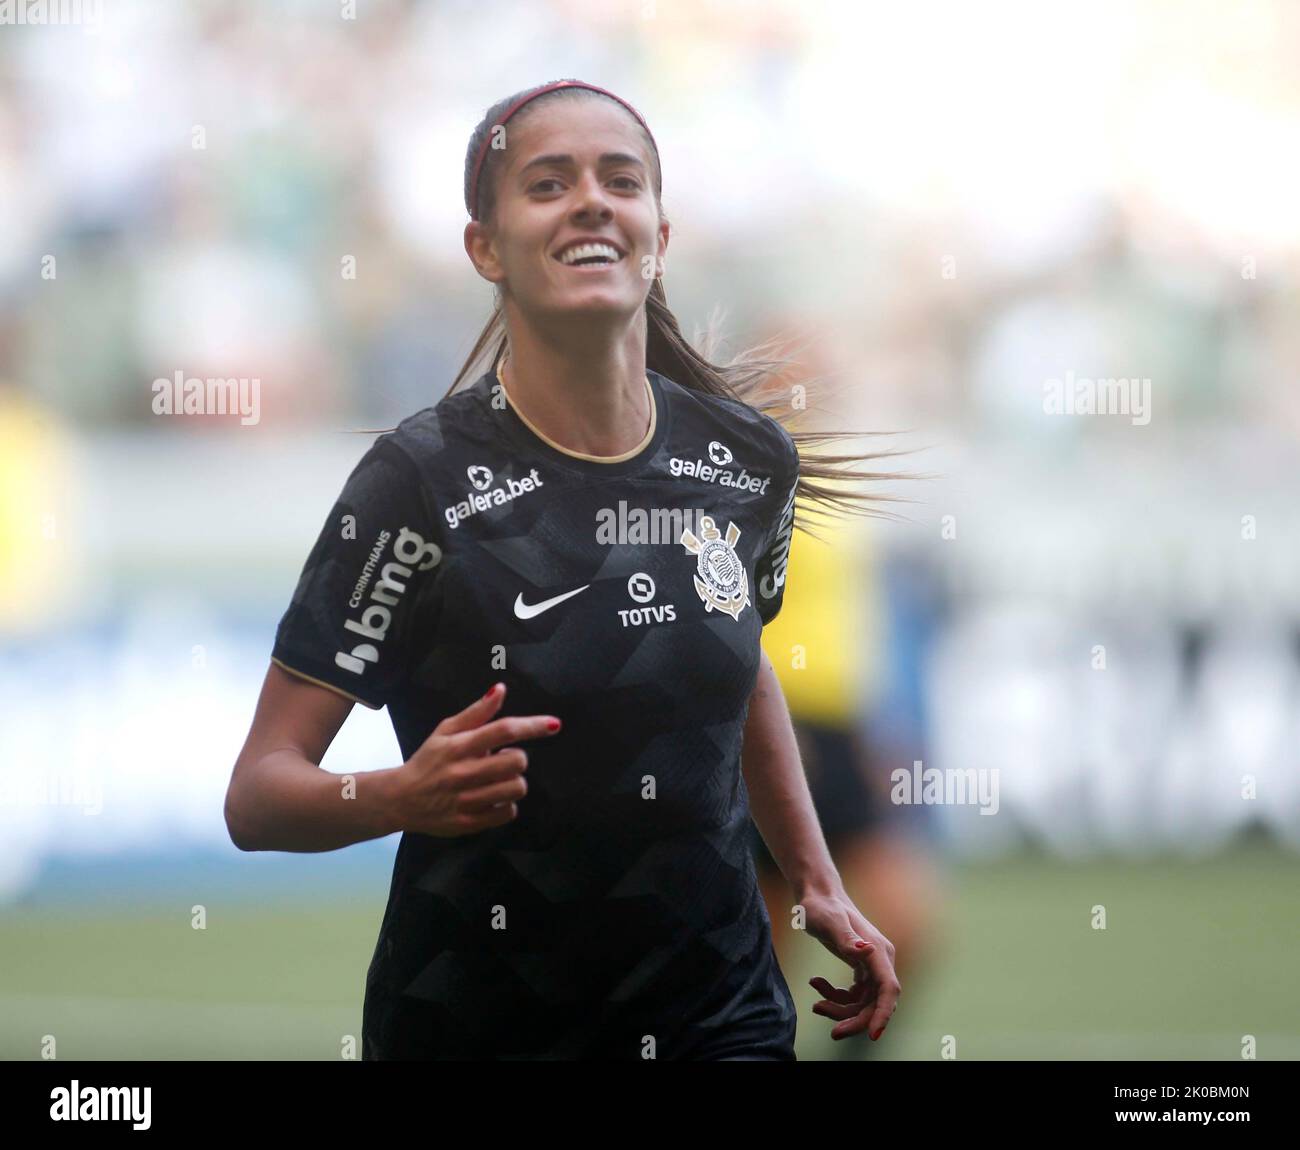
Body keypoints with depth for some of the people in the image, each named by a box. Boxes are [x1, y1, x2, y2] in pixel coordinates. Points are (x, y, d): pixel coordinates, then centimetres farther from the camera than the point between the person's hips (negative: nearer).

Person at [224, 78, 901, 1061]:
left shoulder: (751, 461, -2)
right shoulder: (422, 480, -17)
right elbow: (257, 795, -16)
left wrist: (819, 885, 15)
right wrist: (403, 797, -35)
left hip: (723, 1011, 3)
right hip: (475, 1023, -3)